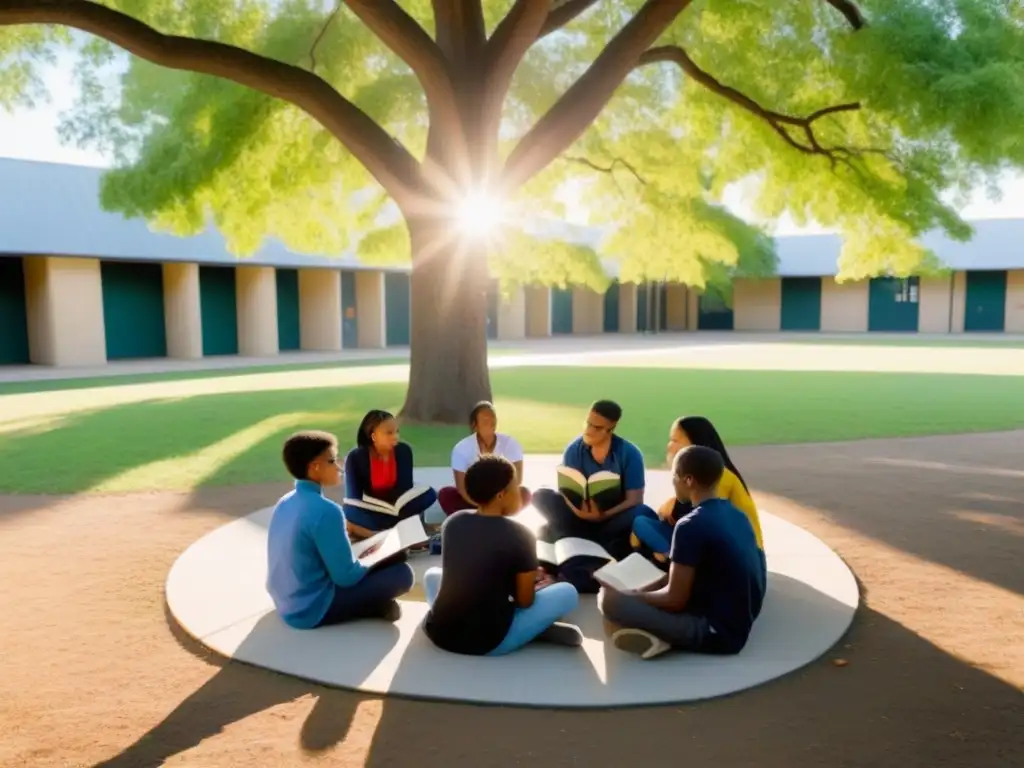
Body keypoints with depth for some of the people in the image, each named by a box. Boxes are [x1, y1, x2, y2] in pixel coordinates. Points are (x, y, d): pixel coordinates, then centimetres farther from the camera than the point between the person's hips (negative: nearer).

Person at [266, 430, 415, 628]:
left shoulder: (285, 502, 3)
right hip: (312, 610, -9)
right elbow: (346, 577, -19)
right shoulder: (325, 510, -24)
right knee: (401, 573, -9)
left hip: (287, 603, 9)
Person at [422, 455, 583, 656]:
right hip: (489, 643, -3)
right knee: (567, 592, 10)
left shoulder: (452, 522, 2)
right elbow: (524, 601, -4)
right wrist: (531, 581, 19)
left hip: (439, 633, 3)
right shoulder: (519, 534, -12)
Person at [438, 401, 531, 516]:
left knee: (524, 494, -28)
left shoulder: (510, 443, -16)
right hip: (473, 499, -1)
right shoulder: (462, 448, -18)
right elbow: (461, 487, -18)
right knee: (445, 495, -27)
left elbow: (516, 480, -15)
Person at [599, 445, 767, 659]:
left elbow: (675, 599, -14)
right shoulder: (736, 515, 8)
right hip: (739, 623, 9)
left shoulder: (691, 526, -19)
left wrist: (632, 595, 3)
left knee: (609, 599, -18)